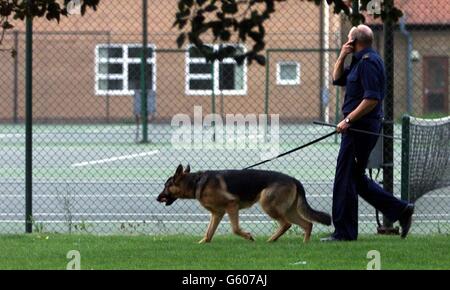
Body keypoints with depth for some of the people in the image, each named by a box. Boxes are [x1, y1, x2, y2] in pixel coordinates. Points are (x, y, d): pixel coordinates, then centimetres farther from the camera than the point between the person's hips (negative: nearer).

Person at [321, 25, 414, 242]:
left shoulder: (368, 61, -15)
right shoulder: (360, 61, 18)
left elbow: (372, 99, -23)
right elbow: (338, 79, 27)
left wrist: (348, 120, -22)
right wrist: (342, 56, 12)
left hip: (361, 127, -11)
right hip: (358, 128, 11)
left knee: (346, 178, -5)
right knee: (355, 178, 15)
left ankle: (344, 232, -1)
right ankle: (400, 210, 14)